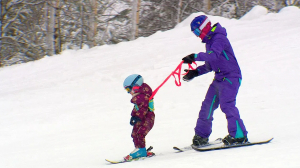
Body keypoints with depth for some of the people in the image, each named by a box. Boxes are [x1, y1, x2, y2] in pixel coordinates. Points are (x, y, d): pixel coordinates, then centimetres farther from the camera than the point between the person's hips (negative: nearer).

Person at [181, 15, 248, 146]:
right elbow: (210, 65, 24)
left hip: (230, 77, -10)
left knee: (226, 105, -20)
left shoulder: (219, 38, -13)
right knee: (207, 105, 9)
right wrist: (196, 72, 12)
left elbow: (214, 55, -33)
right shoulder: (209, 40, 17)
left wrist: (195, 57, -40)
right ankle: (201, 136, 18)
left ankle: (239, 136, -19)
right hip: (219, 79, 10)